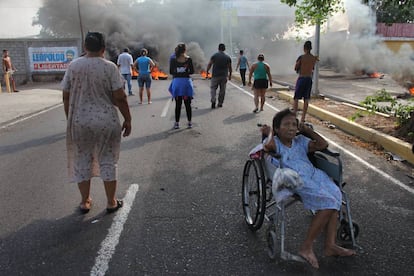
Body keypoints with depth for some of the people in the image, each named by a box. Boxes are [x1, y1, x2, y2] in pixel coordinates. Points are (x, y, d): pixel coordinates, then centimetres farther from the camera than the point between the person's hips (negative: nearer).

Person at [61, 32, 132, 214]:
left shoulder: (73, 66, 1)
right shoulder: (109, 67, -8)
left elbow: (66, 97, 4)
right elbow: (120, 98, -11)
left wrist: (70, 118, 16)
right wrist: (128, 119, -1)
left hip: (80, 122, 2)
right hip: (106, 122, -2)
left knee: (82, 161, 14)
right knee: (107, 162, 9)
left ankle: (85, 202, 26)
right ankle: (111, 202, 19)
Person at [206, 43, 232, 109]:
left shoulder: (214, 56, -2)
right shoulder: (228, 57, 6)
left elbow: (209, 64, -4)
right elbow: (230, 68, 9)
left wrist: (207, 71, 8)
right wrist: (230, 75, 21)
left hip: (215, 75, -2)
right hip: (224, 76, 2)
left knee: (213, 88, 6)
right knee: (222, 90, 10)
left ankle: (213, 100, -15)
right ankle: (220, 103, 15)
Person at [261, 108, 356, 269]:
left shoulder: (300, 141, 22)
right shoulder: (275, 143, 2)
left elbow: (323, 145, 21)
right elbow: (268, 145, -24)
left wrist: (307, 130, 21)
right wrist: (269, 133, -4)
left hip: (313, 174, 8)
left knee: (334, 195, -16)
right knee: (328, 202, -22)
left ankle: (330, 245, -8)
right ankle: (306, 247, -12)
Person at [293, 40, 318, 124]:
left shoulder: (301, 57, -10)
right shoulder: (314, 58, 3)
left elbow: (295, 68, -3)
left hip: (301, 79, -4)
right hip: (309, 79, 4)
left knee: (296, 98, 5)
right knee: (306, 100, 8)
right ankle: (302, 119, 11)